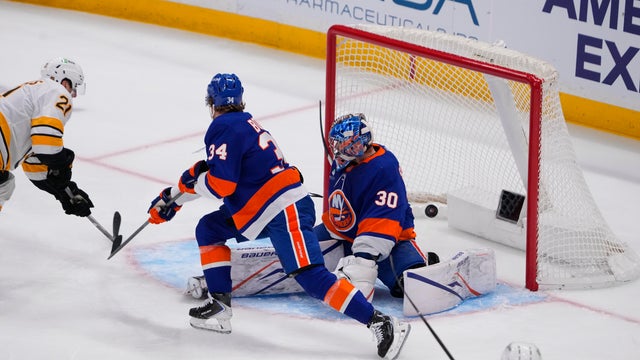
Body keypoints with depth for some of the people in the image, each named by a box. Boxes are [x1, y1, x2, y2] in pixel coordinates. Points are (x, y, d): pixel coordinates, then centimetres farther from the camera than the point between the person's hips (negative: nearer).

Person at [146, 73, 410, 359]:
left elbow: (220, 184, -18)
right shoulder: (242, 123, 20)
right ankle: (219, 306, 15)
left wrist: (191, 183, 2)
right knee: (209, 229, 17)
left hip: (285, 211, -10)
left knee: (311, 276, -20)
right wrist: (173, 196, 34)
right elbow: (213, 168, 31)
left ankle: (381, 324, -26)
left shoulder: (223, 127, -10)